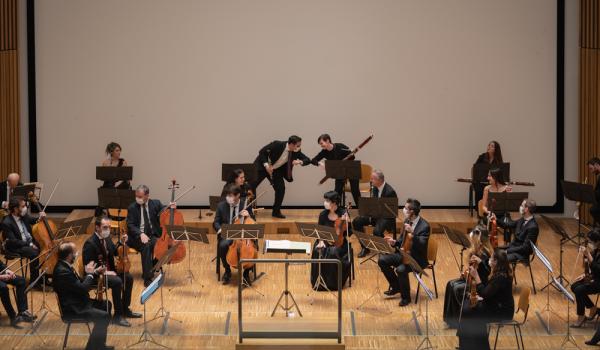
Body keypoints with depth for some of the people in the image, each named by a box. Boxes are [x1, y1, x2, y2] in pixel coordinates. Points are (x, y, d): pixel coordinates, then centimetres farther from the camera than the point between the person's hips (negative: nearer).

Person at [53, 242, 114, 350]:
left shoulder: (65, 266, 5)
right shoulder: (62, 271, -28)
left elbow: (80, 283, 16)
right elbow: (83, 288, -25)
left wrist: (95, 273, 6)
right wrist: (89, 273, -10)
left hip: (77, 302, 11)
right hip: (72, 309, -11)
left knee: (106, 305, 18)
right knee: (104, 316, -20)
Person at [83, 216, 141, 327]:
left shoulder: (106, 238, 3)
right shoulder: (90, 243, -23)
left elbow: (115, 252, 16)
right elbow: (88, 266, -23)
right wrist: (104, 272, -27)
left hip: (108, 270, 9)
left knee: (128, 277, 0)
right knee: (117, 282, -28)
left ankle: (125, 309, 13)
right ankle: (117, 316, -18)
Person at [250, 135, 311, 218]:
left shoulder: (296, 152, -13)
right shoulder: (277, 145, -26)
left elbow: (308, 160, -9)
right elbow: (262, 152, -19)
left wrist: (300, 162, -31)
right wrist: (266, 165, -29)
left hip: (276, 171, 4)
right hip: (263, 167, -4)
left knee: (281, 188, -10)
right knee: (251, 186, -6)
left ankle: (276, 211, 4)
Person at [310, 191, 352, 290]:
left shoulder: (343, 213, -7)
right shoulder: (323, 214, 0)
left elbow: (349, 232, -5)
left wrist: (345, 222, -22)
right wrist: (321, 241, -13)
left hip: (339, 242, -3)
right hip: (325, 240, 3)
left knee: (333, 253, -33)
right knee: (318, 252, -28)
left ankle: (333, 282, -14)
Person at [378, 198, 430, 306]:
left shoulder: (424, 226, -19)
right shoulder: (407, 220, 5)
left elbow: (422, 246, -28)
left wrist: (412, 232, -38)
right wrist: (394, 242, -6)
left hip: (417, 259, -8)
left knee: (401, 269, -33)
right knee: (382, 260, -5)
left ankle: (405, 297, -9)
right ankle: (396, 286, 12)